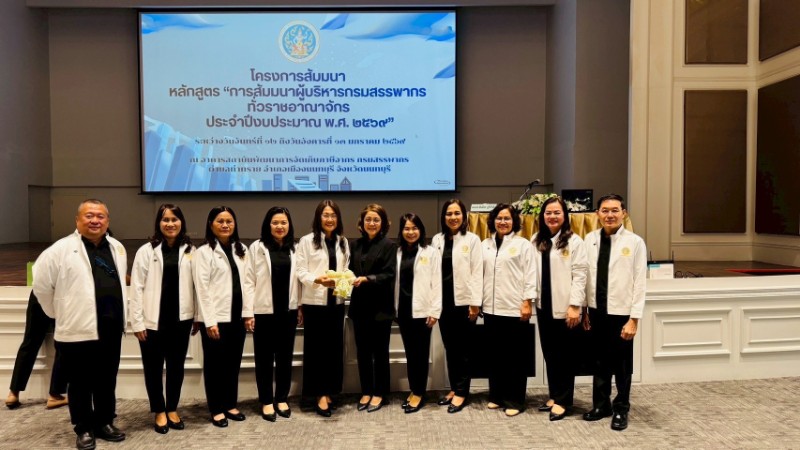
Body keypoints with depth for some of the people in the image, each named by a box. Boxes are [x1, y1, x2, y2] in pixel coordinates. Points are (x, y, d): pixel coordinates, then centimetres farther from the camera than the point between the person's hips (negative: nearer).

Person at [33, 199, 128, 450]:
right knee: (81, 384, 8)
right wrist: (58, 313, 3)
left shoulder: (117, 248, 9)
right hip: (78, 330, -4)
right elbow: (41, 283, -4)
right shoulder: (61, 249, -8)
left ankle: (105, 423, 29)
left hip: (111, 328, 5)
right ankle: (84, 429, 23)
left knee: (107, 381, 14)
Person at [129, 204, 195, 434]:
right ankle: (159, 412, 28)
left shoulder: (190, 250, 3)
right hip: (153, 320, -2)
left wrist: (198, 316, 3)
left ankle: (172, 409, 30)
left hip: (180, 319, 2)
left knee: (176, 366, 13)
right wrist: (137, 321, -8)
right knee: (154, 368, 11)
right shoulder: (146, 251, -4)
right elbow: (136, 288, -5)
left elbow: (196, 285, 4)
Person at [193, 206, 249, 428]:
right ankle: (217, 409, 19)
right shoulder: (203, 252, -7)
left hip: (237, 316, 5)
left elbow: (246, 283, 10)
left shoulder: (241, 250, 10)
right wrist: (210, 321, -15)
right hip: (216, 317, -5)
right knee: (215, 363, 6)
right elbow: (202, 289, -11)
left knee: (233, 362, 13)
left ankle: (231, 405, 26)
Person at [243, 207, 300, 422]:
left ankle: (282, 399, 24)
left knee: (285, 356, 11)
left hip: (288, 310, 3)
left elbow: (298, 278, 6)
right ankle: (267, 402, 19)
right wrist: (248, 312, -10)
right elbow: (249, 281, -6)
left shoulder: (294, 248, 6)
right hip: (264, 311, -3)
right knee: (264, 357, 7)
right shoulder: (257, 247, -3)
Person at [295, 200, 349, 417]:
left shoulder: (343, 242, 12)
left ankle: (328, 392, 20)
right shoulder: (307, 241, -3)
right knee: (316, 348, 0)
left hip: (336, 301, 5)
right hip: (314, 301, -4)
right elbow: (300, 271, -8)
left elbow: (346, 269, 13)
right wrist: (317, 279, -24)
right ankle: (319, 395, 9)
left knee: (334, 347, 8)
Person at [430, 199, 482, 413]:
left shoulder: (472, 239, -1)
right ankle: (454, 388, 23)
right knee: (449, 348, 11)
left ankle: (461, 392, 13)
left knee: (462, 349, 4)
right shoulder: (437, 239, 10)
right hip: (444, 301, 4)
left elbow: (477, 272, -6)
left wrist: (475, 302, -12)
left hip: (463, 301, -4)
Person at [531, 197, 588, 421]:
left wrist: (575, 305, -15)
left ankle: (563, 401, 15)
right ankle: (554, 395, 25)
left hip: (564, 307, -5)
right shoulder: (536, 241, 10)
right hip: (543, 306, 5)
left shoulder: (574, 241, -5)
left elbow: (579, 275, -10)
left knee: (565, 355, 4)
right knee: (549, 354, 12)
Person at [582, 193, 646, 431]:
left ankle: (621, 409, 30)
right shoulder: (590, 239, 1)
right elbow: (585, 276, 3)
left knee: (622, 364, 11)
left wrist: (634, 318, -11)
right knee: (600, 361, 15)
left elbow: (640, 283, -8)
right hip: (597, 311, 3)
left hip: (621, 312, -3)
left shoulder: (635, 242, -8)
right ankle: (601, 404, 31)